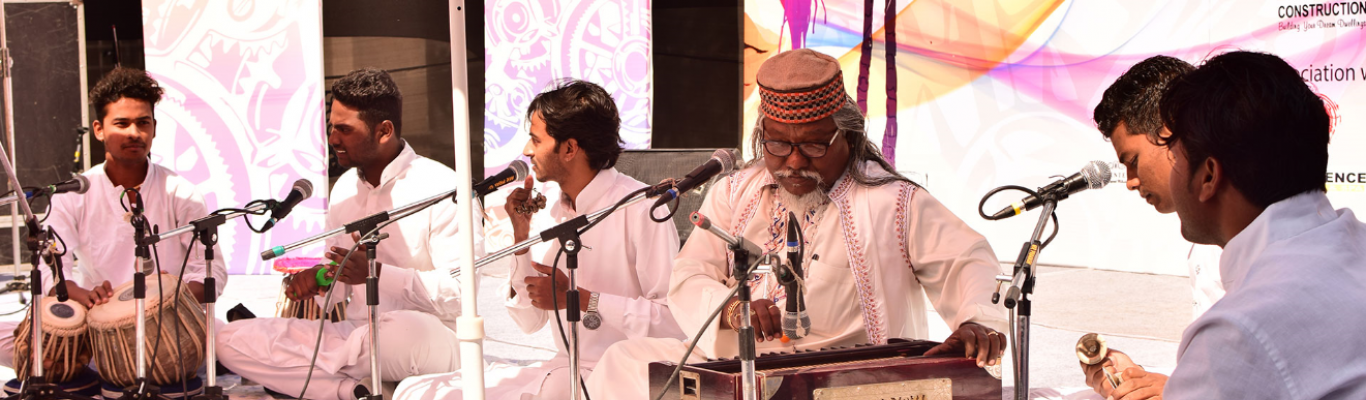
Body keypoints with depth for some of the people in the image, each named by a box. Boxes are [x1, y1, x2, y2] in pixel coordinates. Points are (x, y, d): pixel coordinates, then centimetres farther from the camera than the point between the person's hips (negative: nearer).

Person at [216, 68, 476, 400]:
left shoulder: (441, 188, -11)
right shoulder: (345, 188, 13)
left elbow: (462, 292, -18)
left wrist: (378, 273, -25)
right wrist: (318, 281, -6)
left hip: (430, 339, -7)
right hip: (355, 334, 7)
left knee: (404, 330, -44)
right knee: (231, 340, -7)